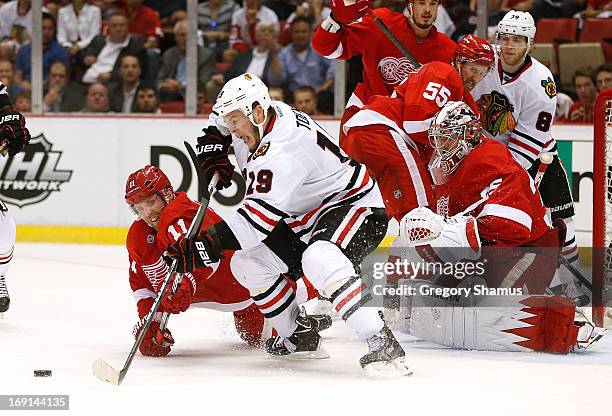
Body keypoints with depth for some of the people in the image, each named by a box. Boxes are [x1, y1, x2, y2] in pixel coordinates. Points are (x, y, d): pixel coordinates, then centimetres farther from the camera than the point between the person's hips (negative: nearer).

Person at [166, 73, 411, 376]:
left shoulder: (283, 148, -31)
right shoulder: (250, 120, -2)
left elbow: (260, 214, -38)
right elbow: (219, 122, 24)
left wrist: (207, 245, -41)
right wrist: (213, 151, 5)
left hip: (353, 204, -11)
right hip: (305, 218, 11)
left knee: (319, 259, -40)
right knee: (247, 262, 4)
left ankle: (381, 343, -44)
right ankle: (300, 337, 15)